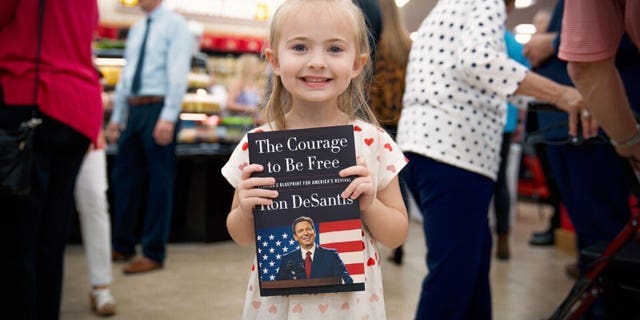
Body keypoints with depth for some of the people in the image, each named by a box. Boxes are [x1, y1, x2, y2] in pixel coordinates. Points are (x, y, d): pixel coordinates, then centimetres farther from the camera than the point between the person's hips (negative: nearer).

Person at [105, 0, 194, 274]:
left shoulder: (175, 24, -4)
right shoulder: (136, 29, 19)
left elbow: (177, 73, -14)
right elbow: (126, 74, 20)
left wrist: (168, 117, -21)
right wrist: (117, 116, 17)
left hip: (158, 108, -8)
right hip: (134, 109, 8)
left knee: (159, 182, -1)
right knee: (124, 178, 12)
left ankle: (154, 254, 7)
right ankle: (122, 246, 25)